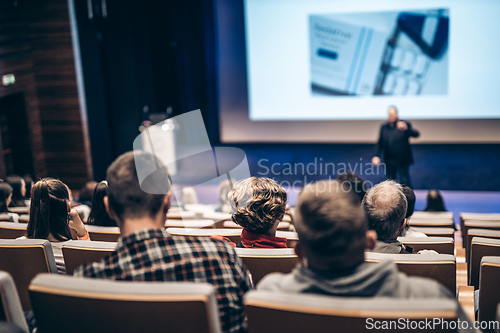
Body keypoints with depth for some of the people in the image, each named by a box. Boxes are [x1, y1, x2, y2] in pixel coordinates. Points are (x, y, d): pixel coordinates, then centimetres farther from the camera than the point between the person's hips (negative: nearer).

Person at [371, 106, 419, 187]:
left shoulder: (405, 125, -4)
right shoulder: (384, 127, 8)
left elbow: (416, 134, -19)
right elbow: (380, 143, 11)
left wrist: (406, 128, -39)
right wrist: (377, 156, -3)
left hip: (402, 161, -4)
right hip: (389, 161, 4)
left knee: (404, 181, -5)